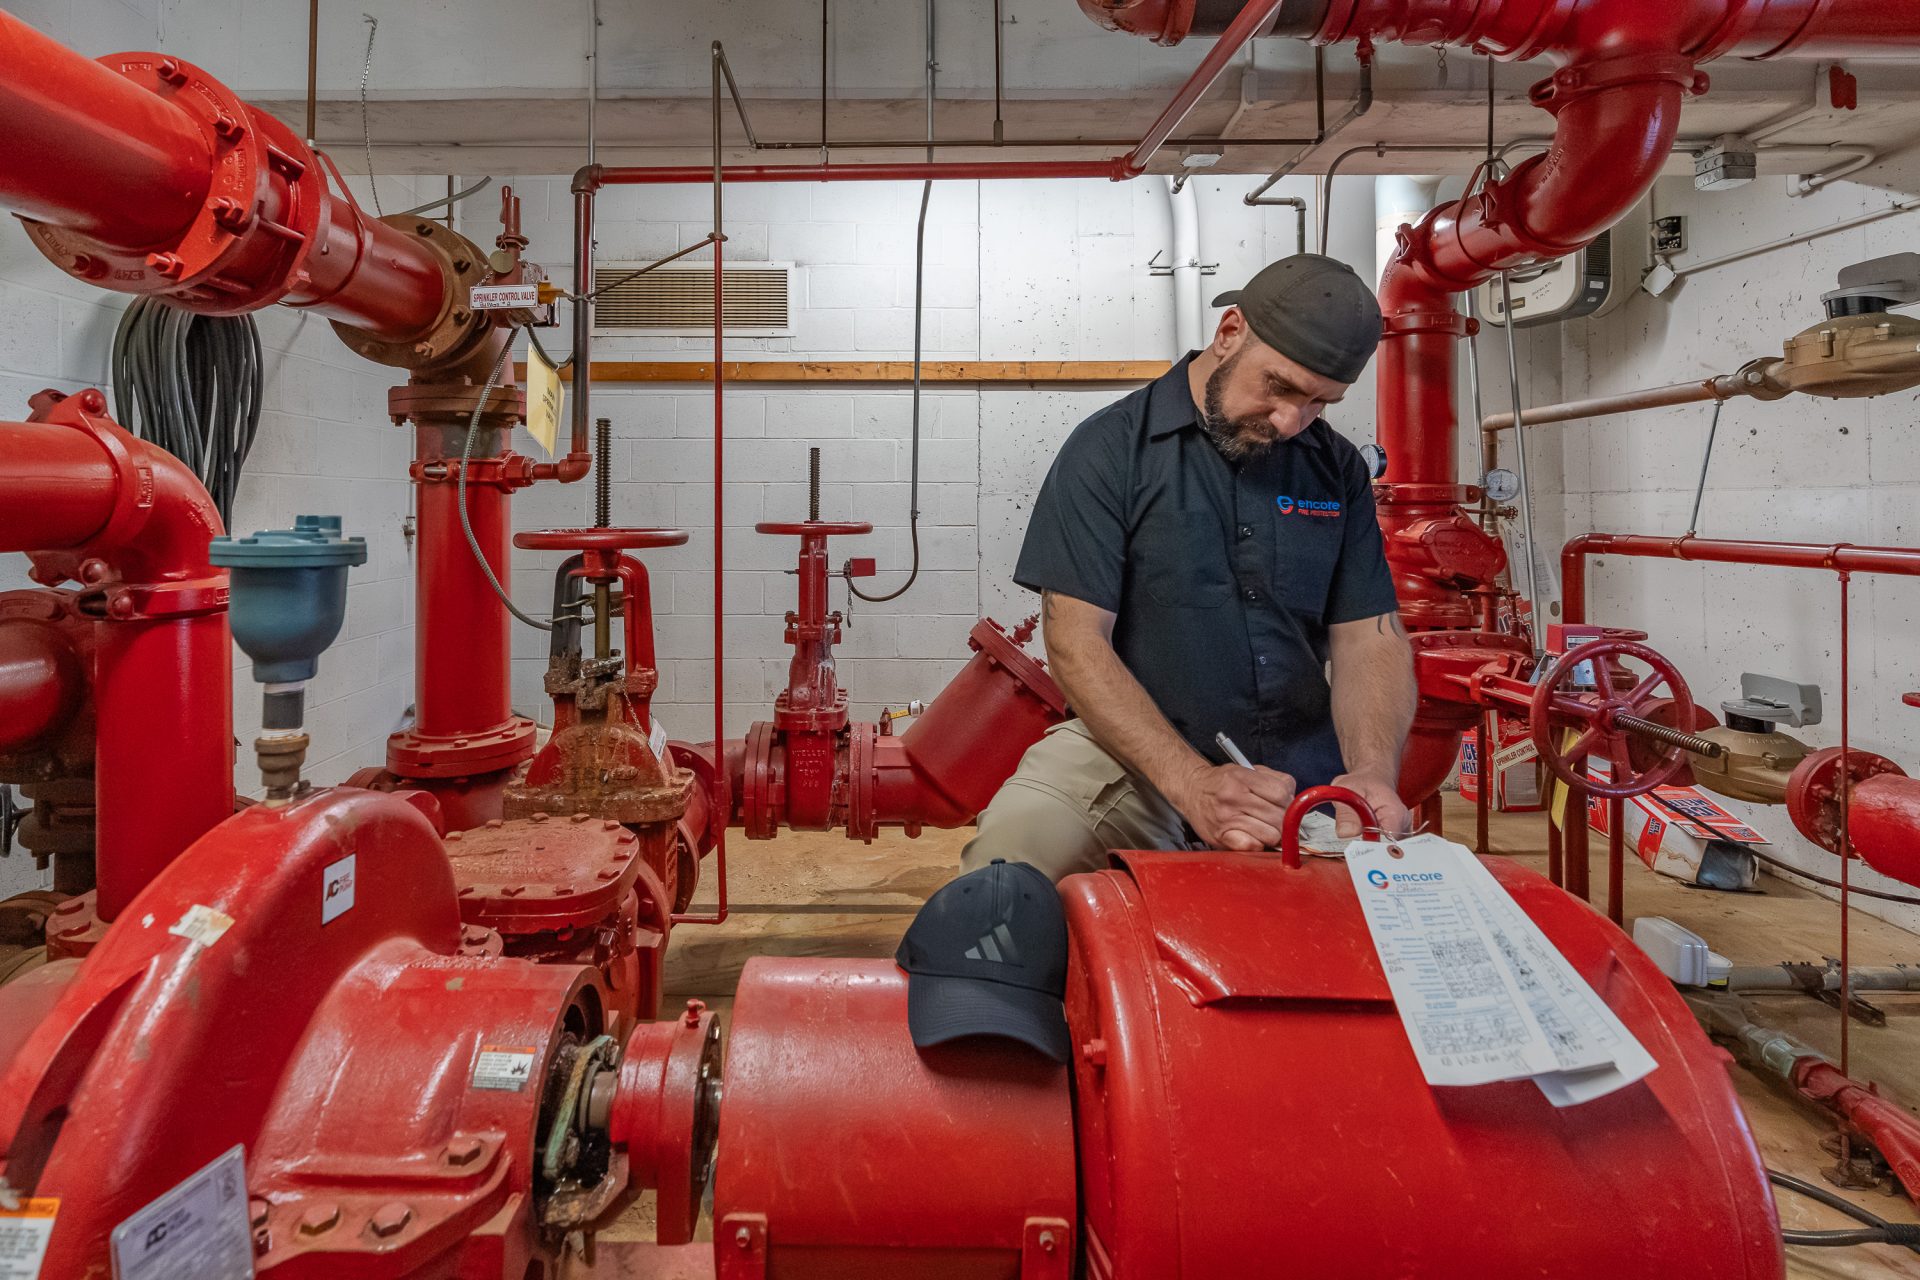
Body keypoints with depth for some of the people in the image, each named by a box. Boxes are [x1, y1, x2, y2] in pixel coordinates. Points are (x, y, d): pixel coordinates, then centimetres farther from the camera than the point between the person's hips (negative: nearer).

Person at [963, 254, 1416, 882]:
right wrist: (1194, 785, -26)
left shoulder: (1336, 468, 8)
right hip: (1132, 754, -4)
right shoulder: (1109, 448, -6)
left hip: (1298, 765, 4)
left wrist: (1372, 771, -19)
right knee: (1009, 850, -29)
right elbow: (1076, 644, -13)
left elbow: (1370, 638, 3)